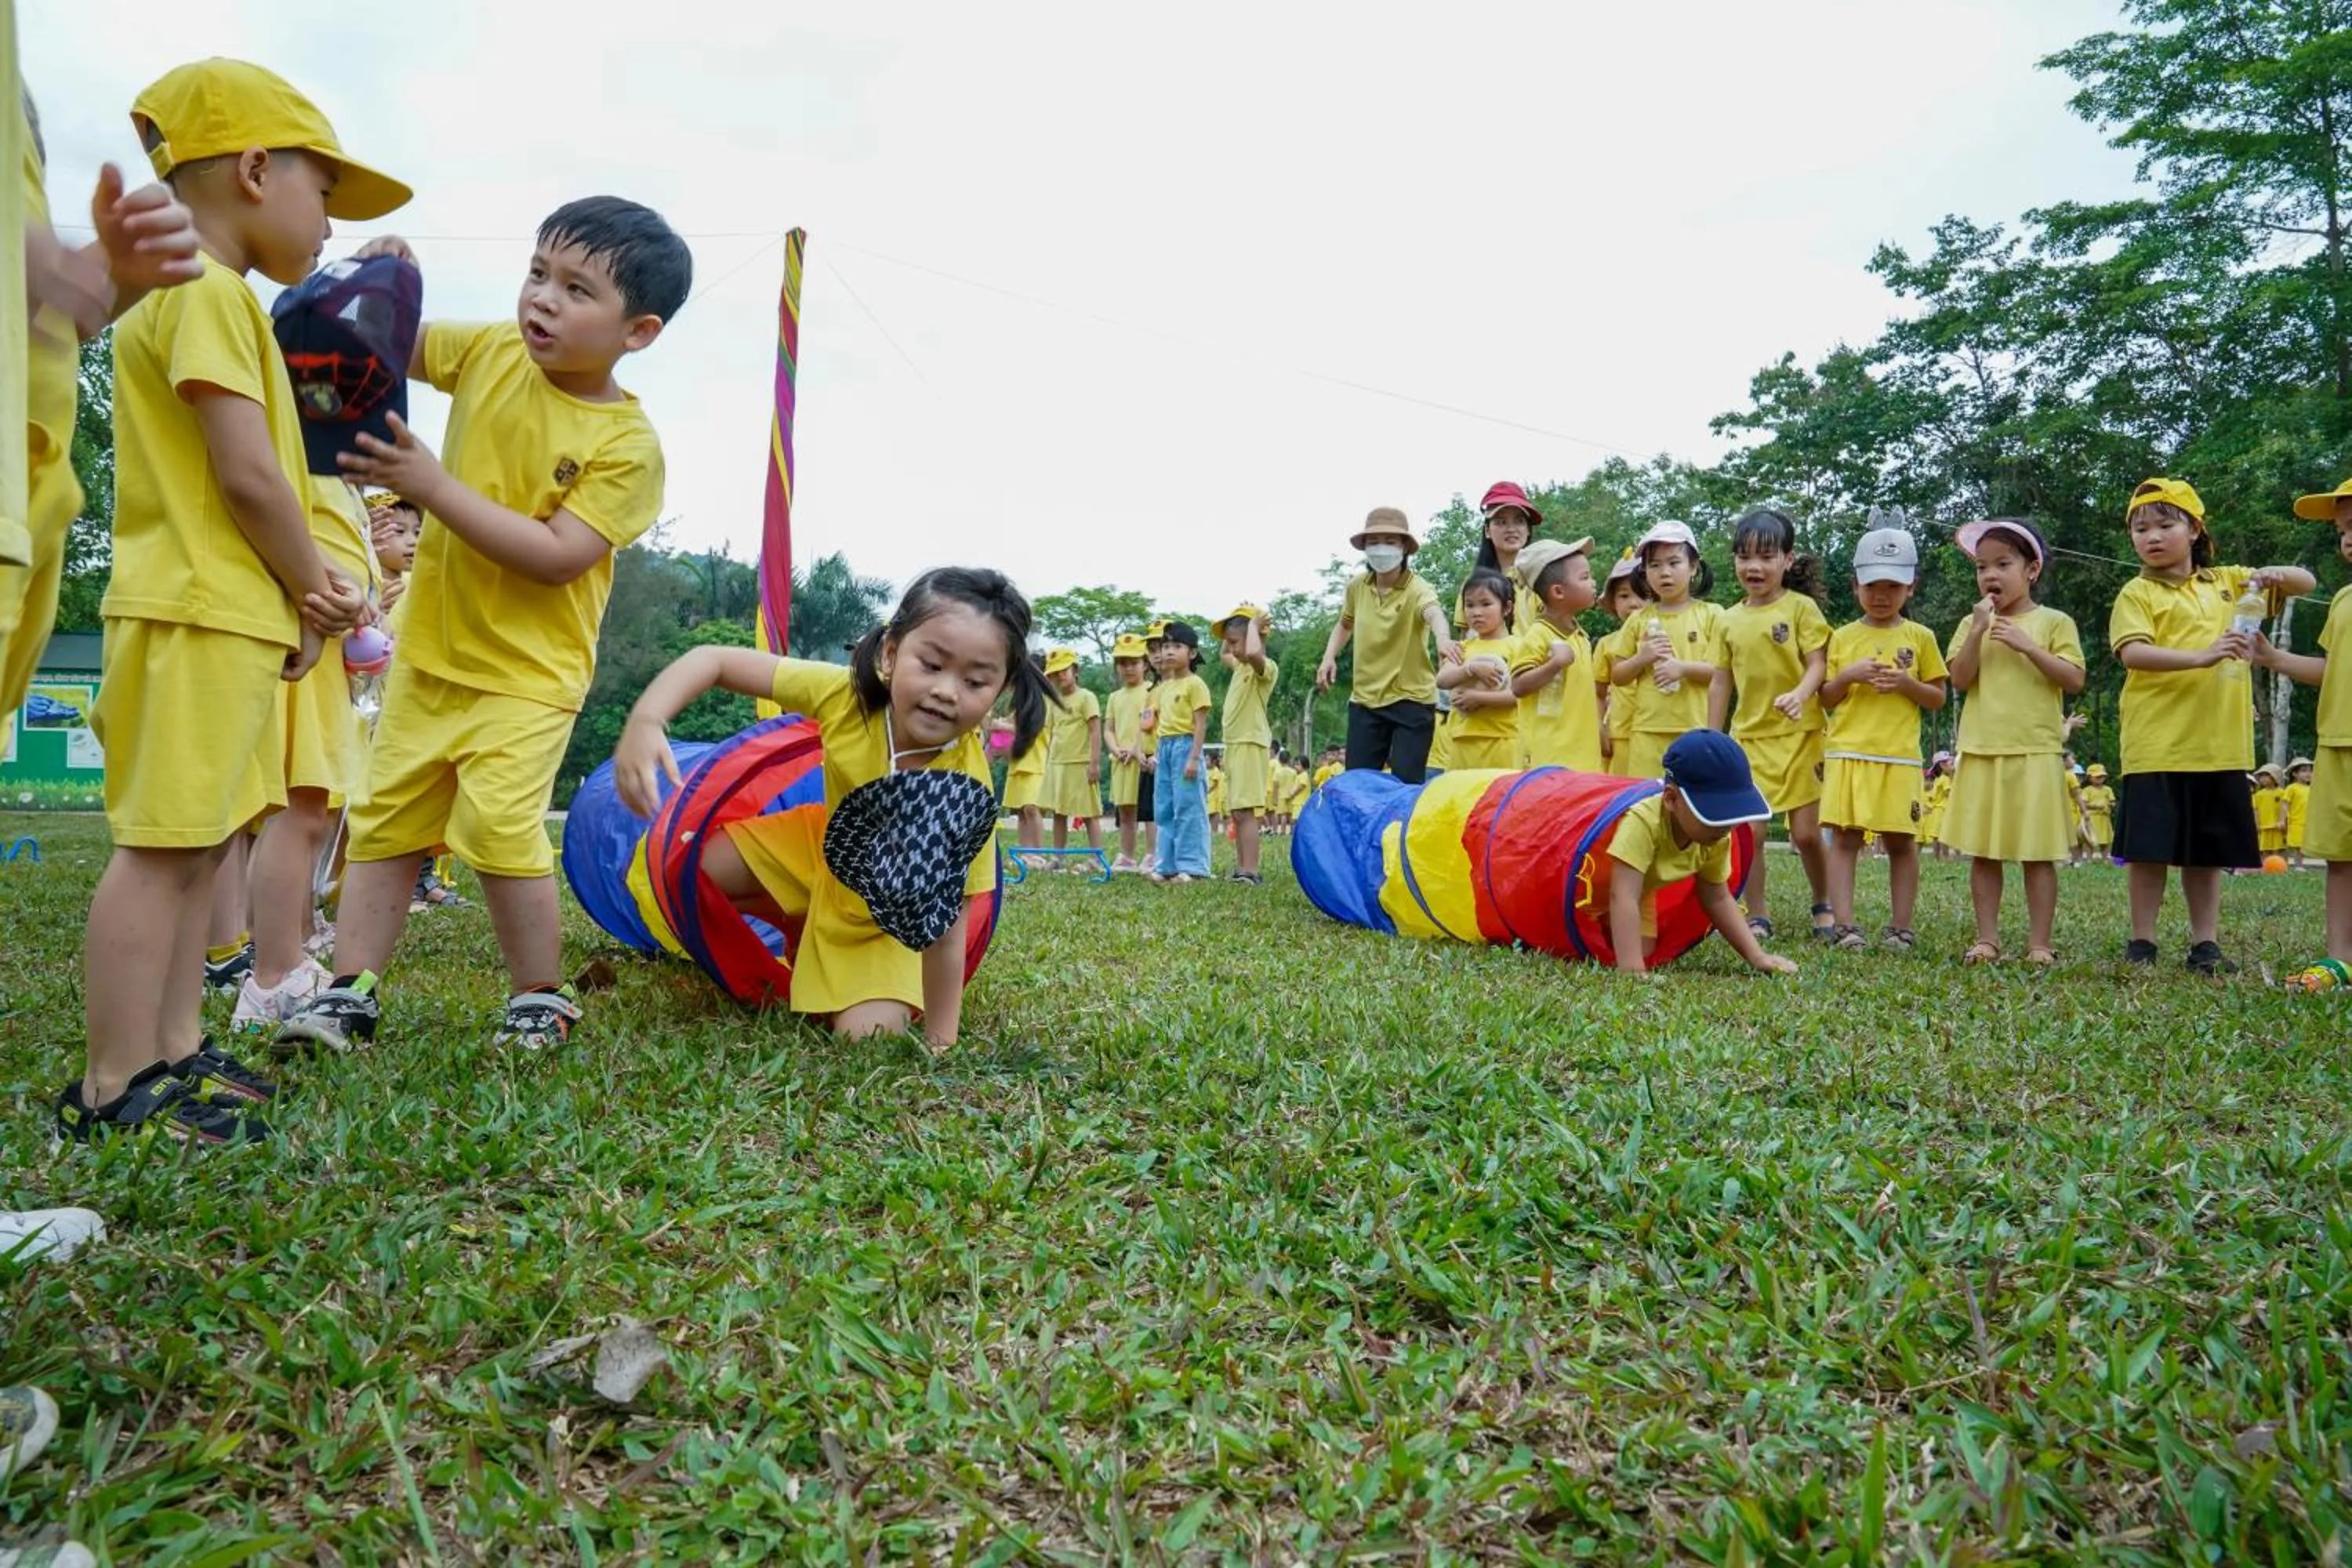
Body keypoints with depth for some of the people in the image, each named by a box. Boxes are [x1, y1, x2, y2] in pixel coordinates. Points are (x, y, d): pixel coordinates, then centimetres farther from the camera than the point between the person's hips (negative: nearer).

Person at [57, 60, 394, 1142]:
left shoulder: (188, 296, 22)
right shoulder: (207, 290, -10)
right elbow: (248, 473, -17)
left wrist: (300, 591, 5)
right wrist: (312, 588, -4)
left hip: (230, 619, 10)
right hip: (202, 616, -10)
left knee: (194, 842, 12)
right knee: (162, 845, -8)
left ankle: (175, 1052, 21)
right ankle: (113, 1090, -2)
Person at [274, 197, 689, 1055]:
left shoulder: (629, 444, -17)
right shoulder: (492, 351, -1)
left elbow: (556, 556, -24)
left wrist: (431, 484, -25)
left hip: (528, 671, -6)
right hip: (430, 650, 6)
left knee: (498, 826, -16)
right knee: (385, 819, 9)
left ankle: (542, 999, 5)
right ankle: (352, 991, 21)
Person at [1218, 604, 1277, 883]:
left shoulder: (1266, 667, -10)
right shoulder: (1239, 667, 17)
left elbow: (1254, 652, -35)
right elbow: (1222, 654, 40)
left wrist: (1253, 624, -18)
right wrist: (1230, 630, 23)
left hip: (1250, 745, -10)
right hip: (1233, 745, 10)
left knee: (1246, 811, -15)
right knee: (1237, 813, 10)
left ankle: (1250, 871, -18)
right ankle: (1242, 869, 15)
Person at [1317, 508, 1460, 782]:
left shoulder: (1416, 589, -15)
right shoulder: (1357, 587, 2)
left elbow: (1433, 613, -39)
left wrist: (1443, 638, -62)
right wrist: (1329, 657, 6)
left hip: (1412, 700, -5)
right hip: (1365, 699, 5)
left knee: (1406, 785, -7)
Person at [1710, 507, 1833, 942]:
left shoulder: (1801, 607, -2)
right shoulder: (1730, 619, 9)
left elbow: (1818, 664, -7)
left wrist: (1800, 694, -29)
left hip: (1798, 734, -3)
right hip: (1748, 737, 3)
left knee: (1806, 833, 0)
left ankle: (1823, 905, 24)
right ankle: (1758, 916, 10)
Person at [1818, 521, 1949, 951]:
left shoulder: (1919, 637, 8)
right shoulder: (1843, 637, 9)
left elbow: (1938, 699, 10)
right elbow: (1825, 699, 10)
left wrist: (1907, 682, -9)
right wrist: (1849, 675, -8)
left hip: (1899, 756, 0)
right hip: (1847, 753, 0)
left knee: (1900, 840, 3)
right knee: (1845, 837, -4)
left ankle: (1901, 928, 11)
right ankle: (1845, 927, -3)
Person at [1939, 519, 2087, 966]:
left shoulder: (2054, 622, 3)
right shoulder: (1972, 624, 9)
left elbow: (2074, 680, -5)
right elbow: (1960, 680, -2)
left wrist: (2028, 646, -14)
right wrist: (1978, 631, -12)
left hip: (2036, 752, -2)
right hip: (1982, 752, 3)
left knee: (2037, 853, 1)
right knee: (1983, 851, 6)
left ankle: (2039, 943, 7)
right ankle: (1987, 938, 13)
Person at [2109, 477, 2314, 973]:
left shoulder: (2227, 582, 12)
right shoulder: (2137, 593, -1)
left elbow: (2306, 583, 20)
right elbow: (2132, 653, -16)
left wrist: (2275, 574, -3)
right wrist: (2201, 657, -29)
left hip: (2220, 744, 4)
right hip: (2157, 745, -4)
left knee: (2209, 851, 10)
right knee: (2149, 848, 0)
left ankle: (2206, 943, 18)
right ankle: (2142, 942, 10)